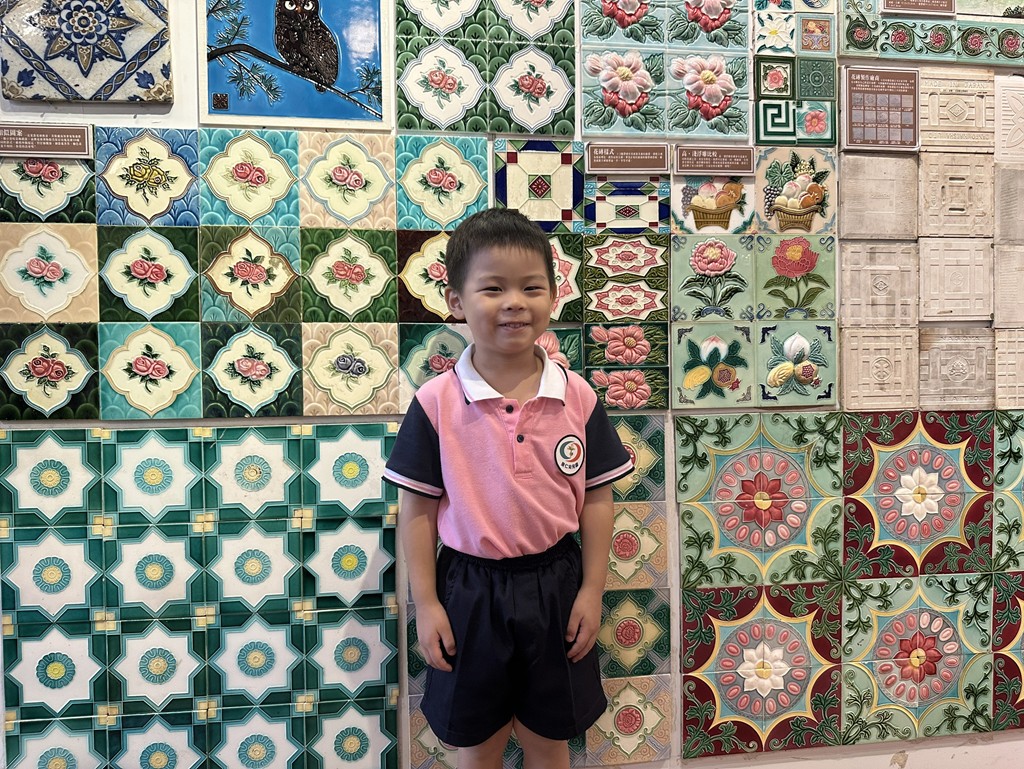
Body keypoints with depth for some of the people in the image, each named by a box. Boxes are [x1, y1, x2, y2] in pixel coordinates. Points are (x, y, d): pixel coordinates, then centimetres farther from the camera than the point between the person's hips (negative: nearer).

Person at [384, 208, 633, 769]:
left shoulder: (577, 397, -6)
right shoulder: (436, 402, -11)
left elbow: (596, 499, 0)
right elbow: (417, 510, -5)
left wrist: (591, 590, -2)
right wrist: (425, 604, -5)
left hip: (554, 584, 1)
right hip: (470, 590, -1)